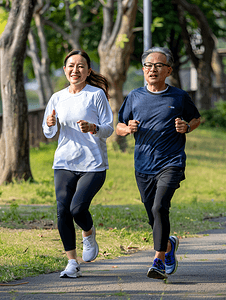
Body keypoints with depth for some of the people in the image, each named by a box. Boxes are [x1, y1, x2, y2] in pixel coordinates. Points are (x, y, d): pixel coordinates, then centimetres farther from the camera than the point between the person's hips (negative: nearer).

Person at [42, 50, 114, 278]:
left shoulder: (96, 95, -2)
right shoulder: (57, 98, 11)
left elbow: (109, 129, -2)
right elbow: (49, 134, 17)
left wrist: (92, 128, -23)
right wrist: (49, 124, -6)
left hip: (93, 164, -4)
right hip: (64, 163, 4)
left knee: (78, 208, -17)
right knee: (62, 211, -6)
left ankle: (89, 234, 18)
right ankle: (72, 263, 5)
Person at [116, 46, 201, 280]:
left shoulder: (179, 97, 1)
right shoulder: (135, 97, 6)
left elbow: (196, 118, 17)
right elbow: (118, 128, 13)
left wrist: (187, 127, -5)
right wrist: (128, 128, -10)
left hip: (171, 164, -3)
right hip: (143, 167, 3)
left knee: (159, 208, -22)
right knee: (154, 218, 9)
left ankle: (159, 261, -14)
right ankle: (169, 245, 41)